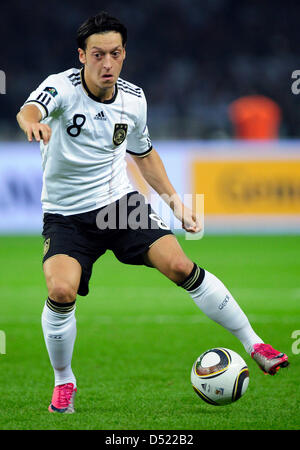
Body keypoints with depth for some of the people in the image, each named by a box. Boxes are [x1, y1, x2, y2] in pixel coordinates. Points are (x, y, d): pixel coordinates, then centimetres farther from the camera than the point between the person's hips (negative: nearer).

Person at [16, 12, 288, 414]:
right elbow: (29, 111, -40)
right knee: (61, 291, -26)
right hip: (66, 215, -3)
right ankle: (64, 383, -1)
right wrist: (34, 122, -64)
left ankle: (253, 343, 1)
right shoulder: (62, 87, -16)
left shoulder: (133, 99, 0)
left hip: (120, 201, 3)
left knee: (180, 266, -15)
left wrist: (175, 201, 12)